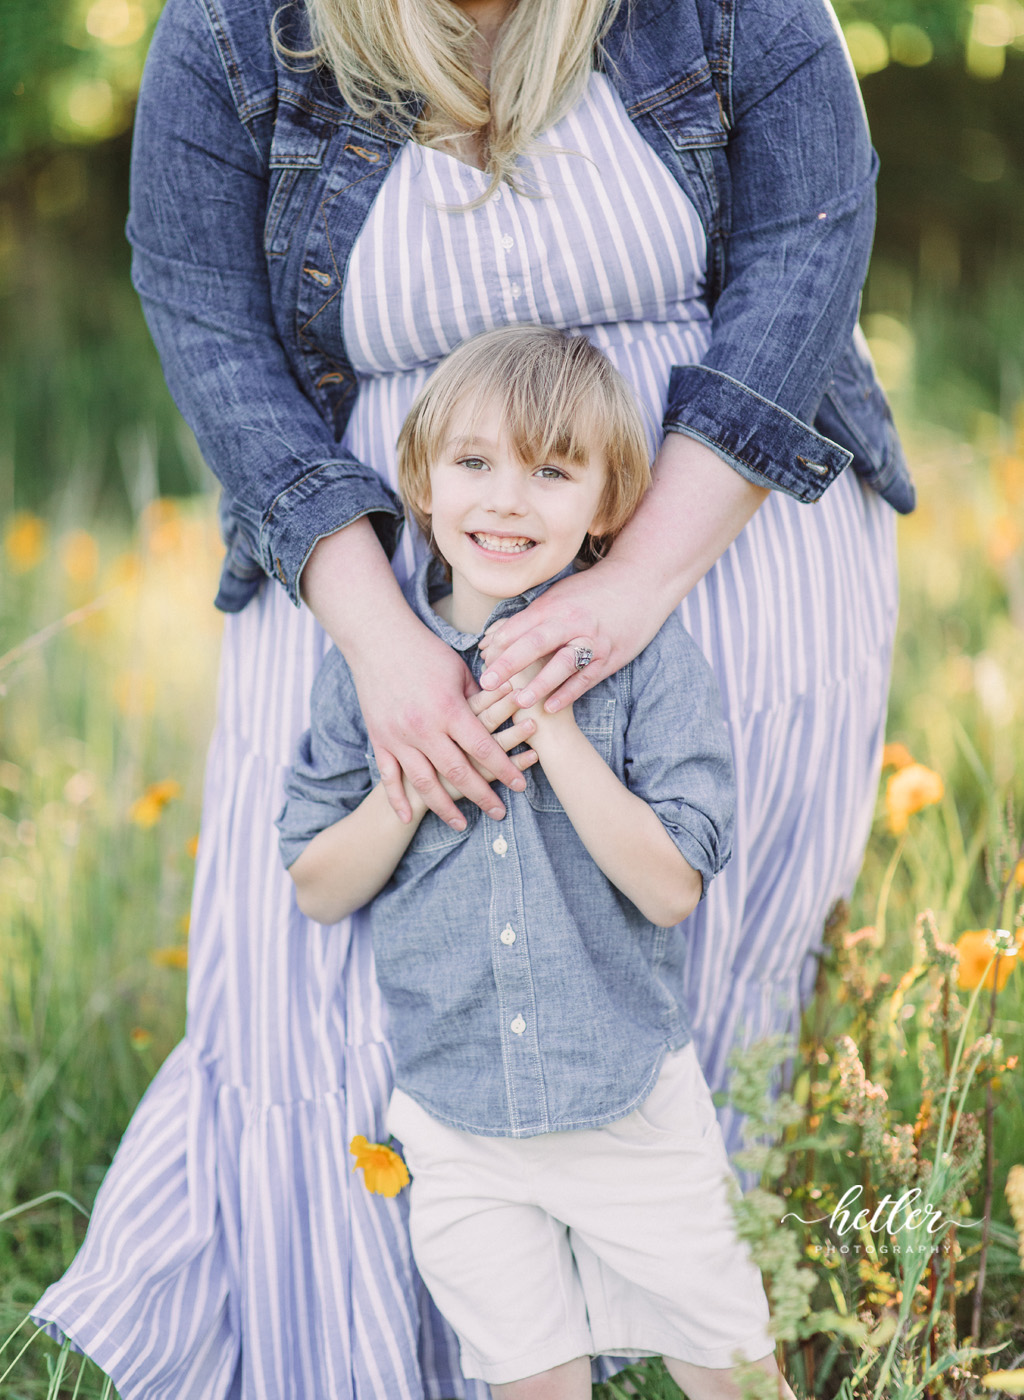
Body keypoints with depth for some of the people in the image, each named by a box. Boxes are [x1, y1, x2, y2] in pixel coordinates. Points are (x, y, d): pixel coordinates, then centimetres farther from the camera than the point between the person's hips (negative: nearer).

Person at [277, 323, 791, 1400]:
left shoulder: (647, 662, -10)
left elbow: (670, 887, -15)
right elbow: (318, 889, 0)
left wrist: (553, 732, -22)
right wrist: (417, 779, -16)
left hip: (631, 1106, -2)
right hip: (456, 1124, 2)